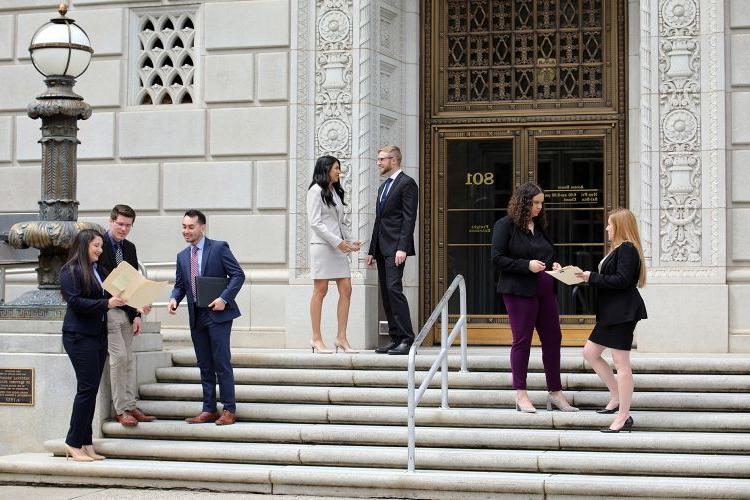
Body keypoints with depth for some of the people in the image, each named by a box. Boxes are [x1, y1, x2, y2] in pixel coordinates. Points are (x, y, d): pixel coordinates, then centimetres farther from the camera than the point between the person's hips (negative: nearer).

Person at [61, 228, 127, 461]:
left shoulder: (99, 270, 16)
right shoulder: (71, 271, -7)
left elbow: (106, 297, 18)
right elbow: (75, 302, -16)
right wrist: (106, 303, -21)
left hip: (99, 335, 8)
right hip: (79, 336, -8)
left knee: (91, 389, 6)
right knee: (87, 388, -10)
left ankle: (86, 444, 9)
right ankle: (74, 443, -4)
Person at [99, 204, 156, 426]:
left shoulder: (130, 248, 13)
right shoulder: (99, 244, -8)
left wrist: (137, 314, 7)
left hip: (126, 311, 7)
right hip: (107, 308, -7)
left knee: (128, 359, 7)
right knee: (119, 356, -11)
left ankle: (130, 406, 11)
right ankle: (121, 409, -5)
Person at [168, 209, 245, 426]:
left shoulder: (219, 248, -4)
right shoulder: (182, 256, 14)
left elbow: (238, 275, -7)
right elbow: (179, 284, 17)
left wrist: (224, 298, -17)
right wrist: (174, 299, -5)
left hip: (218, 313, -6)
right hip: (196, 317, 6)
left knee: (222, 363, -6)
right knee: (205, 366, 10)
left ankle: (229, 410, -1)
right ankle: (209, 410, 15)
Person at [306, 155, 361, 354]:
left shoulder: (335, 192, 20)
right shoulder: (316, 191, -4)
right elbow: (315, 222, -11)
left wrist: (350, 241, 6)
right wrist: (337, 241, -15)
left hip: (339, 247, 8)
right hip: (322, 245, -8)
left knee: (346, 289, 0)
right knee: (320, 290, -4)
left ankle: (341, 337, 3)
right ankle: (316, 338, 0)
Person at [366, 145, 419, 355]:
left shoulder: (407, 183, -6)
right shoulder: (384, 187, 23)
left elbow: (409, 218, -14)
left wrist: (402, 248, -22)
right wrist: (372, 251, 20)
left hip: (395, 247, -9)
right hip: (382, 248, 9)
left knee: (393, 288, -17)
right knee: (385, 292, 6)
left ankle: (407, 339, -17)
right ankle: (396, 338, 8)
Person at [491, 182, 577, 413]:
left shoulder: (539, 225, 16)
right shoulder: (505, 225, -5)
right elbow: (497, 259, -10)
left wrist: (552, 265, 5)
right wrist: (526, 265, -17)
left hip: (545, 289, 7)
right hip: (519, 291, -7)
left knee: (553, 338, 6)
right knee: (522, 340, 0)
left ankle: (555, 393, 15)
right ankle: (521, 395, 8)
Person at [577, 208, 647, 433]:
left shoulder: (626, 249, -15)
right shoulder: (620, 249, 18)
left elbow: (621, 280, -23)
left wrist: (592, 277, -18)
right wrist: (590, 278, 8)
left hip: (623, 313, -11)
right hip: (611, 312, 11)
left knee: (621, 363, -7)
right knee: (590, 352, 15)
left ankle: (624, 416, -2)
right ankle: (616, 396, 22)